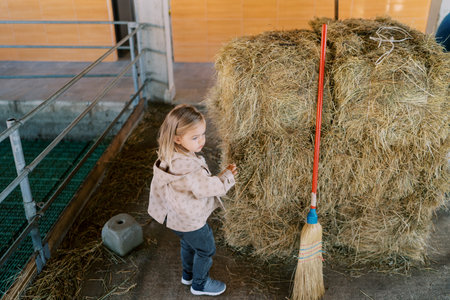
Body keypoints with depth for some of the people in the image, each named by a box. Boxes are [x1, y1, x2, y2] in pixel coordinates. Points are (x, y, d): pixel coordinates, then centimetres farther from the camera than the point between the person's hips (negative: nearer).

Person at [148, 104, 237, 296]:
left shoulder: (169, 157, -11)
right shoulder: (188, 168, -40)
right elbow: (210, 187, -28)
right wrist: (228, 176, -13)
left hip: (176, 217, 9)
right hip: (191, 221, -8)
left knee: (188, 244, 32)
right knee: (206, 250, 18)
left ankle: (188, 274, 57)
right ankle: (200, 284, 41)